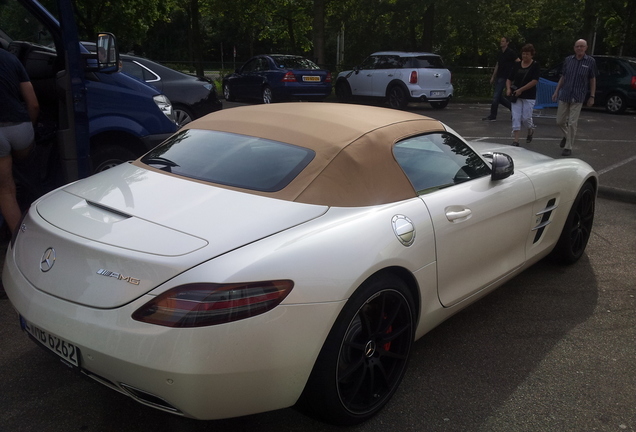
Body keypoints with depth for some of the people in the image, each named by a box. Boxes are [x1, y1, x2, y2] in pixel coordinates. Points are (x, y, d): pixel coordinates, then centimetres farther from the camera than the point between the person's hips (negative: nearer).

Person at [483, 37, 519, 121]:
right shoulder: (500, 53, 15)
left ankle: (492, 116, -3)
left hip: (504, 77, -8)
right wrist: (493, 77, 18)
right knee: (499, 97, 9)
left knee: (496, 96, -9)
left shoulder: (510, 52, -6)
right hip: (498, 77, 8)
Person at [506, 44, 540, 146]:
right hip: (516, 96, 3)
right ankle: (516, 140, 1)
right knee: (516, 117, -2)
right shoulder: (517, 65, 6)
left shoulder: (535, 65, -4)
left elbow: (534, 81, -14)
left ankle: (530, 130, 32)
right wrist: (508, 89, -9)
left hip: (529, 97, -3)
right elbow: (509, 79, 10)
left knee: (526, 118, -2)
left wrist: (521, 90, -19)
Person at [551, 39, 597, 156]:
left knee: (572, 123, -4)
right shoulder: (568, 60, 5)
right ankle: (566, 136, 38)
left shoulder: (590, 61, -1)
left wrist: (592, 96, 1)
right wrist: (556, 91, 9)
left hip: (578, 98, -3)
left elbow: (592, 80, 4)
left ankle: (568, 147, 6)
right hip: (564, 95, 3)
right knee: (560, 121, 8)